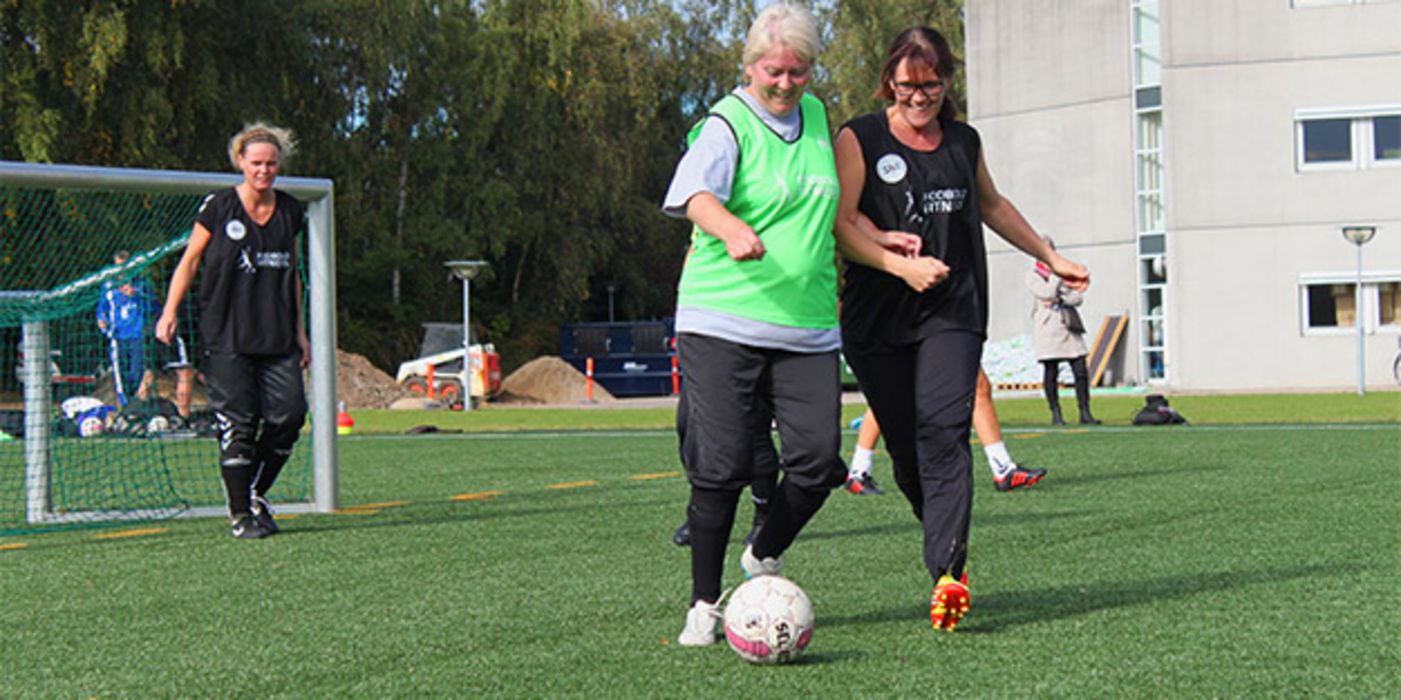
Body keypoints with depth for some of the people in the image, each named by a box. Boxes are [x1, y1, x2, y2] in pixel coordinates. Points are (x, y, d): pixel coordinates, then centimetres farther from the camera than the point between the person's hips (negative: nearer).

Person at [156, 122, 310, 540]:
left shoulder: (290, 211, 11)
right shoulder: (219, 207, -1)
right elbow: (189, 260, 4)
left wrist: (299, 330, 18)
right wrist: (170, 313, -5)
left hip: (277, 338, 4)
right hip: (225, 337, -4)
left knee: (289, 415, -5)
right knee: (238, 424, -7)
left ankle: (255, 493, 17)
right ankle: (240, 514, 4)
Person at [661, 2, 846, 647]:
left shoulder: (814, 114, 14)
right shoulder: (727, 123, -6)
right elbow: (695, 193, -26)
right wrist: (732, 229, -46)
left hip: (808, 328, 5)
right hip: (722, 322, -5)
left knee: (818, 460, -4)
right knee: (721, 468, -6)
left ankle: (764, 558, 24)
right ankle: (704, 604, 9)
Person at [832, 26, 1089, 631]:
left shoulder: (964, 142, 14)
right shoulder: (859, 139, 1)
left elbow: (991, 206, 32)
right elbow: (841, 224, -8)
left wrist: (1050, 257, 39)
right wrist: (902, 265, -21)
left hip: (953, 313, 1)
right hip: (877, 318, -1)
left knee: (943, 431, -17)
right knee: (904, 448, 1)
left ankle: (947, 574, -26)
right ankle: (949, 542, 25)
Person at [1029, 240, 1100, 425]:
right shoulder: (1033, 276, 5)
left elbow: (1077, 297, 5)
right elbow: (1047, 293, -12)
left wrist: (1059, 299, -9)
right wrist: (1055, 276, -3)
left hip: (1068, 325, 3)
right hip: (1047, 326, -3)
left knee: (1081, 370, -4)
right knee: (1050, 371, -3)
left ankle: (1085, 413, 0)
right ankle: (1055, 414, 6)